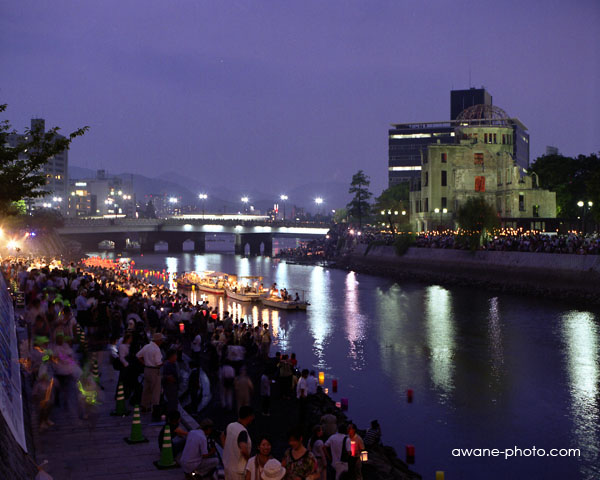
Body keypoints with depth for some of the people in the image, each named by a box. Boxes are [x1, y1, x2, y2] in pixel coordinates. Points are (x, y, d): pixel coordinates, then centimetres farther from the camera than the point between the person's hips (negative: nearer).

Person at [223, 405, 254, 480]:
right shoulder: (242, 432, -28)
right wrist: (249, 459, -22)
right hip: (238, 469, -8)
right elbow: (244, 450, -41)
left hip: (227, 465, 8)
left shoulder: (230, 426, -3)